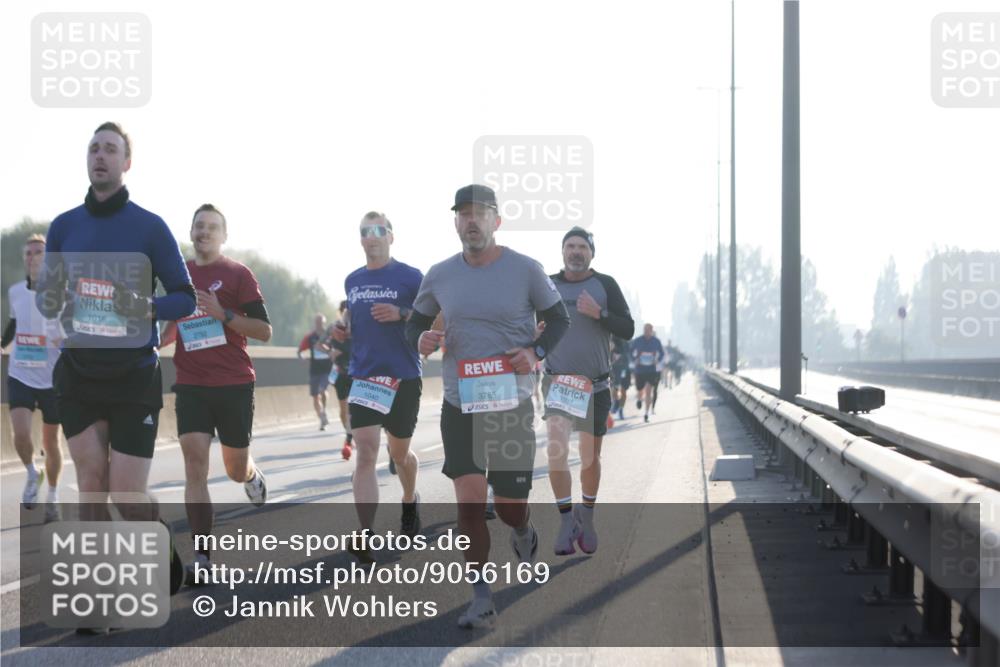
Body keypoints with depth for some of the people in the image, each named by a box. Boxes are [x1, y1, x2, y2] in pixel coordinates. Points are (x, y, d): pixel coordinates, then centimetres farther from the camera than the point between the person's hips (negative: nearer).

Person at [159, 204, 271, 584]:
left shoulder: (238, 275, -3)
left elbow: (264, 331, -7)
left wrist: (223, 314, -19)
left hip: (234, 385, -2)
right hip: (190, 385, 2)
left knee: (235, 469, 9)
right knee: (195, 463, -13)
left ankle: (252, 475, 50)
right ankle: (201, 556, -15)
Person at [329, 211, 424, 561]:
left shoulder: (410, 277, -4)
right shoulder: (352, 281, 11)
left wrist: (401, 314, -20)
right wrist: (344, 332, 3)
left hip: (403, 377, -3)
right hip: (363, 376, 3)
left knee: (399, 453, 14)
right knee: (365, 453, -12)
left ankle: (410, 503, 46)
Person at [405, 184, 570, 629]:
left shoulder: (526, 271, -3)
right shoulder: (439, 276, 4)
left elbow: (559, 319, 6)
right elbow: (415, 321, 17)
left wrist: (536, 351, -13)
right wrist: (420, 339, -7)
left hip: (512, 403, -2)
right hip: (459, 404, 2)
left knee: (510, 505, 1)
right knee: (469, 498, -7)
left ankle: (522, 533, 40)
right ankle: (481, 600, -1)